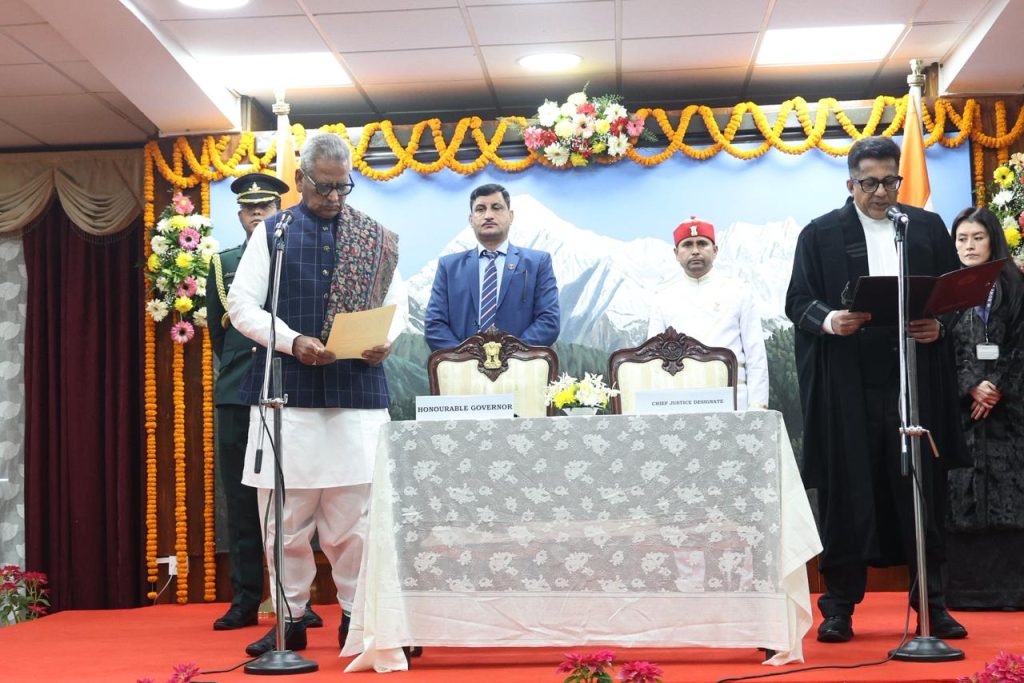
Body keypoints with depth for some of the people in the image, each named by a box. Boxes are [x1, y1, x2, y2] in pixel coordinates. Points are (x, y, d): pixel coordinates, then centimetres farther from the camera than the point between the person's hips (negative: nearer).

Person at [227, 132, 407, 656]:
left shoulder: (374, 238, 11)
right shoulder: (272, 233, 7)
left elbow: (397, 301, 16)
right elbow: (242, 304, 2)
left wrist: (387, 340, -6)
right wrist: (292, 341, -13)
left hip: (357, 391, 1)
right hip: (286, 391, 0)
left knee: (352, 511, 2)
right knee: (285, 513, 2)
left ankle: (356, 614, 13)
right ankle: (290, 618, 15)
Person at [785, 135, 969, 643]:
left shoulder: (928, 227, 13)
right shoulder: (820, 234, 6)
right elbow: (798, 301, 2)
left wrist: (939, 325, -6)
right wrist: (828, 320, -18)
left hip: (917, 383, 2)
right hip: (847, 387, -2)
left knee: (922, 490, 5)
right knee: (846, 492, -1)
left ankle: (931, 602, 15)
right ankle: (839, 606, 8)